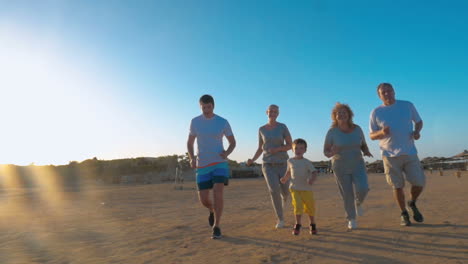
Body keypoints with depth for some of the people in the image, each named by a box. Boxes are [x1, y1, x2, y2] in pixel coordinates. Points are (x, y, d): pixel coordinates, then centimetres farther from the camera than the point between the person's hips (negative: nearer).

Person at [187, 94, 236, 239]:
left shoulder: (223, 122, -3)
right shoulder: (195, 122, 1)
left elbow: (233, 142, 7)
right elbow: (190, 143, 10)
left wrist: (227, 153, -15)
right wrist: (192, 158, -10)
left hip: (220, 163, -2)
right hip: (202, 165, 2)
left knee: (218, 193, -20)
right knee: (203, 199, -1)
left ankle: (216, 227, -3)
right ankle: (212, 210, 36)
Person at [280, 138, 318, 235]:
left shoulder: (307, 162, -9)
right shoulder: (290, 161, 3)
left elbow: (314, 172, -17)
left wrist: (312, 180, -34)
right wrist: (285, 178, 14)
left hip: (307, 189, -1)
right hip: (294, 188, 1)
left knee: (310, 208, 9)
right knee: (298, 206, -15)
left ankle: (313, 225, 33)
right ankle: (297, 225, -1)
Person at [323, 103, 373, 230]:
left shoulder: (357, 129, -4)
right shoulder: (332, 132, -13)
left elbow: (363, 145, 8)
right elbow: (326, 152, -9)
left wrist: (367, 152, -14)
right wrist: (332, 153, -32)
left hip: (357, 165, 2)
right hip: (341, 168, -2)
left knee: (362, 189, -18)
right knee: (347, 195, 3)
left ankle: (358, 203, 19)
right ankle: (351, 219, 28)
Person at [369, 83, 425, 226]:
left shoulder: (408, 105, 2)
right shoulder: (376, 113, -1)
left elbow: (419, 121, 16)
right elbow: (372, 136, 3)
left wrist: (417, 131, -7)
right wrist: (381, 132, -19)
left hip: (410, 153, 1)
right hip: (390, 155, -1)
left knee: (419, 183, -2)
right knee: (397, 186, 5)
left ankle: (412, 203, 29)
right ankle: (404, 213, 27)